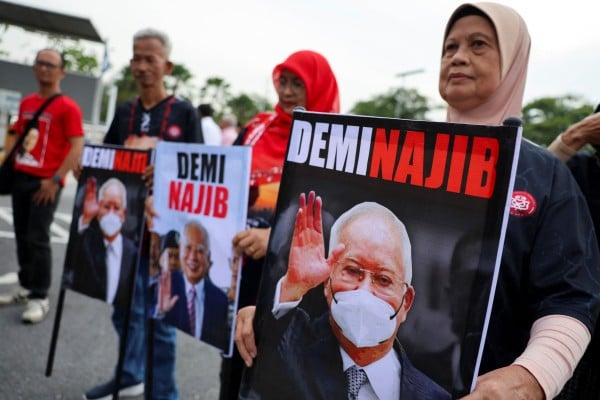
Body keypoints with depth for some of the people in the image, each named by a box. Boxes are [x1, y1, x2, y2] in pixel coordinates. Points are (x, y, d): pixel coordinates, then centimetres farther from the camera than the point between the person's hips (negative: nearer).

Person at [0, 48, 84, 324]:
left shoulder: (67, 107, -8)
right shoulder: (26, 103, 13)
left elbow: (77, 148, -14)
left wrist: (55, 180, -19)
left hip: (46, 182, -7)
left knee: (37, 239, -6)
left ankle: (40, 298, 4)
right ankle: (26, 288, 23)